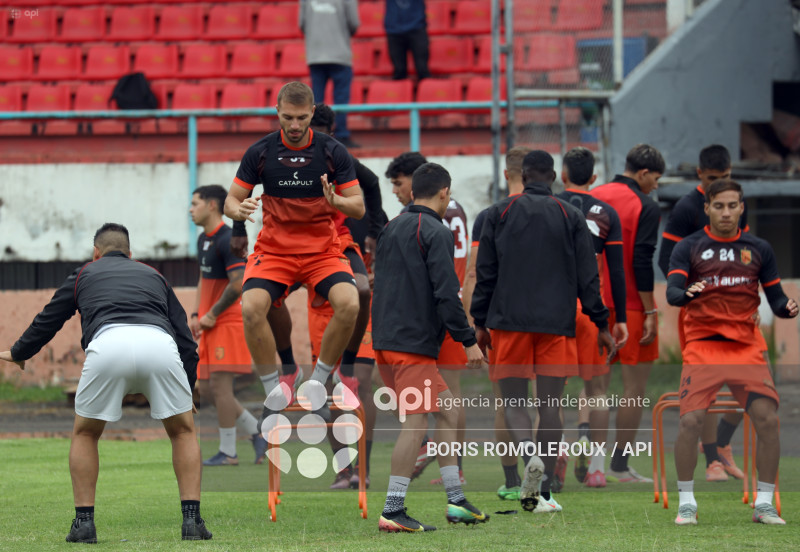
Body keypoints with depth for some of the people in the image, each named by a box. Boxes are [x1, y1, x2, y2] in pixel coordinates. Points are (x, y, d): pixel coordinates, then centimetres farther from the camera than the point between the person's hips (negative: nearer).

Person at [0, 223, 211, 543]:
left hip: (107, 345, -1)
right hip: (160, 344, 1)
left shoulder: (84, 274, 33)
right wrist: (187, 391, 45)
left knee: (85, 434, 22)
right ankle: (192, 520, 10)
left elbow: (47, 321, 41)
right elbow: (185, 337, 33)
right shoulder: (154, 276, 36)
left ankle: (84, 522, 15)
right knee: (183, 430, 21)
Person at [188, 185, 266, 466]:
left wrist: (213, 314, -15)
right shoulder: (203, 240, 15)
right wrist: (196, 315, 12)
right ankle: (258, 432, 17)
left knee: (220, 384, -10)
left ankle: (228, 452, -4)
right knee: (206, 388, 8)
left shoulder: (228, 240, -15)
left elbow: (239, 284, -22)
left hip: (228, 323, -10)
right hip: (211, 326, 10)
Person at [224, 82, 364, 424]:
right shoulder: (260, 152, -3)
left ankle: (318, 383, -7)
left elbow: (358, 208, -2)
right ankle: (274, 391, -8)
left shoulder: (333, 152, -4)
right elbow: (230, 201, 2)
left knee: (349, 304, -28)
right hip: (273, 250, 0)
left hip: (323, 250, 0)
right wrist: (238, 210, -23)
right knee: (251, 307, -27)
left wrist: (335, 200, -25)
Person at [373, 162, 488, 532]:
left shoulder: (391, 229, 16)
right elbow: (446, 293, -16)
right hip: (414, 344, -9)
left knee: (446, 412, 15)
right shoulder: (436, 233, -9)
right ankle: (393, 512, -13)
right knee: (416, 423, -9)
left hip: (385, 340, 9)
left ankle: (457, 501, 16)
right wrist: (469, 341, -11)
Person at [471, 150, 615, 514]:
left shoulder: (499, 213, 4)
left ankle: (529, 456, -25)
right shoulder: (571, 217, 4)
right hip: (557, 325, 0)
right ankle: (542, 494, 3)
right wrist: (601, 324, 9)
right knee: (549, 406, 4)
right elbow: (588, 277, 4)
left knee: (512, 400, 6)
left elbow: (485, 274, 4)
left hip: (509, 322, 0)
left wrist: (480, 323, 11)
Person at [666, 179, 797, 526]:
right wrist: (686, 294, -32)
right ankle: (686, 503, -1)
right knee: (690, 421, -15)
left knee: (767, 419, -11)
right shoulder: (689, 247, 3)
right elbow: (672, 291, -9)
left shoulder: (758, 249, 10)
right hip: (702, 347, -2)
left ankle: (764, 504, 2)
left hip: (746, 348, 2)